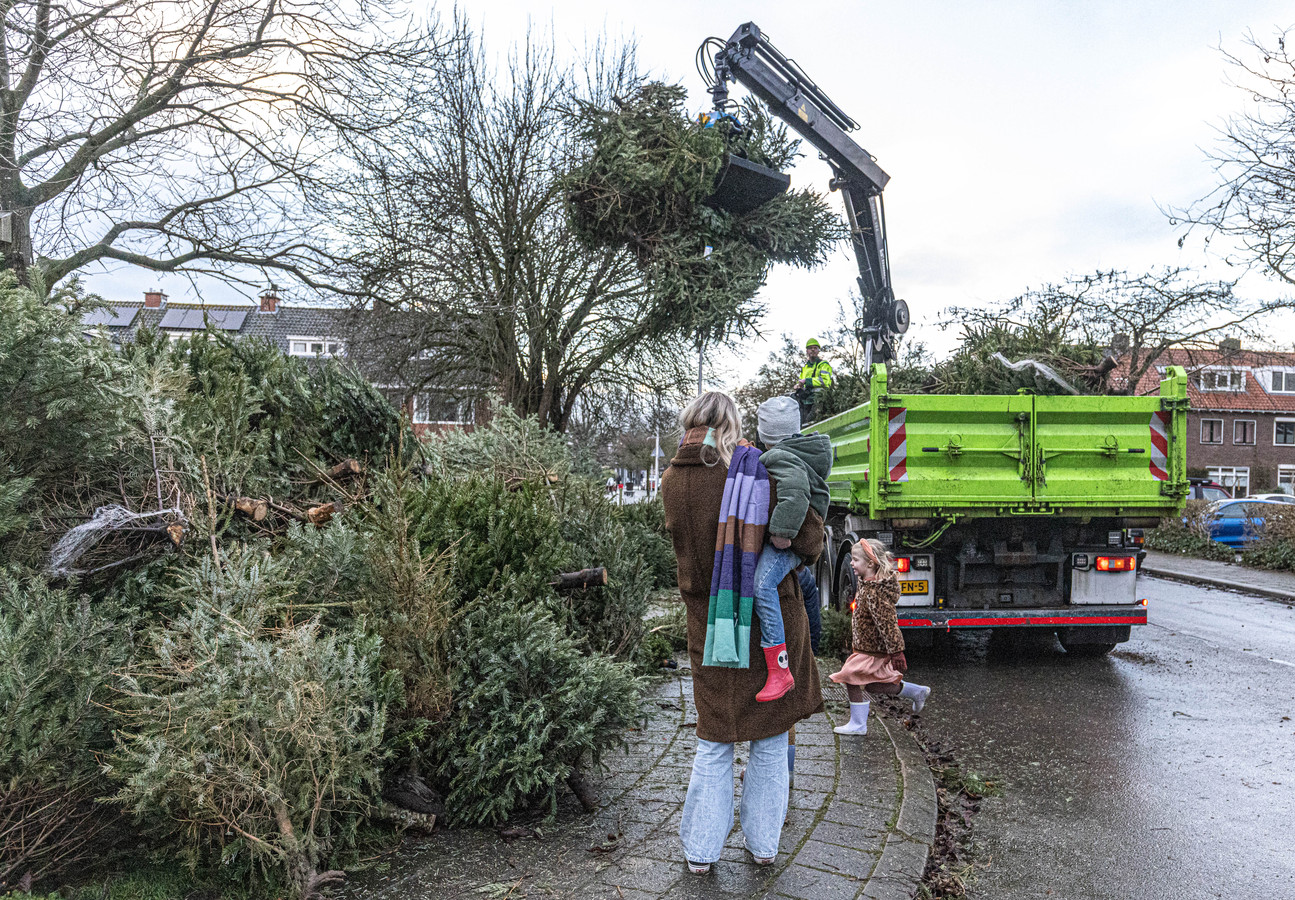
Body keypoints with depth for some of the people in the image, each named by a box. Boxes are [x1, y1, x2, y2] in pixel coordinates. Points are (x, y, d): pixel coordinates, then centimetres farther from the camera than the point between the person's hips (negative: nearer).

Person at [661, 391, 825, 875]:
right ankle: (763, 843, 28)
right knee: (769, 739, 16)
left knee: (714, 742, 16)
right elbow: (809, 539, -16)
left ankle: (700, 849, 23)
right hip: (769, 618, -2)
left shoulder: (672, 481, -4)